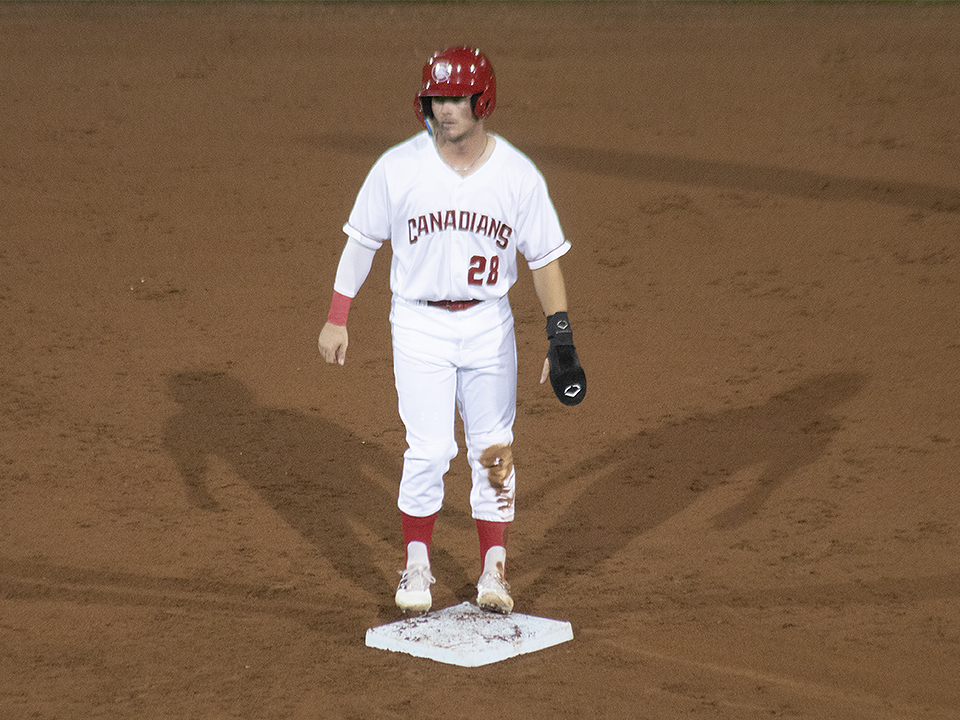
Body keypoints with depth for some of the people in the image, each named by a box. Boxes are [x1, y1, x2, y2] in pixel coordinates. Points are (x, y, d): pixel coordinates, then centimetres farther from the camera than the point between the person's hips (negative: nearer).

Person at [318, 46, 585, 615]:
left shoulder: (519, 175, -6)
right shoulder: (397, 168, -8)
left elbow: (545, 257, 0)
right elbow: (362, 242, 2)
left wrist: (561, 339, -6)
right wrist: (337, 319, -1)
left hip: (489, 326, 1)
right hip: (420, 326, -1)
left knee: (493, 453, 6)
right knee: (430, 451, -5)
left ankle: (494, 574, 17)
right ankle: (418, 568, 13)